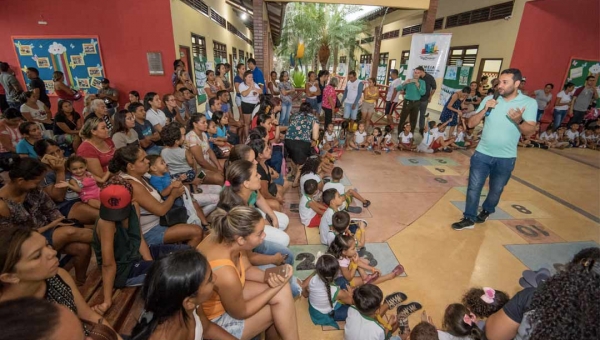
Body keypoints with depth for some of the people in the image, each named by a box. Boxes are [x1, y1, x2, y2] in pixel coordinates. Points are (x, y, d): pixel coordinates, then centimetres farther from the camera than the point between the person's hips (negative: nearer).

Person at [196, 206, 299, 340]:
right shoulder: (226, 274, -38)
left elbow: (247, 269, 1)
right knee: (281, 305, -4)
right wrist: (275, 287, -16)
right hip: (213, 320, -6)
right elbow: (240, 312, -19)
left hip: (220, 294, 7)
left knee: (282, 292, 1)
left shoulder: (225, 237, -17)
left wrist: (268, 277, -17)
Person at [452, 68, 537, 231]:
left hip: (506, 158, -1)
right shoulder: (489, 99, -1)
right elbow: (471, 123, -2)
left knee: (496, 190, 16)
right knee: (473, 188, 2)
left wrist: (518, 121, -28)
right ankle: (469, 219, 15)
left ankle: (486, 211, 41)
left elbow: (529, 131, -9)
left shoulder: (529, 103, -5)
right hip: (482, 154, 1)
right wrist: (484, 109, -17)